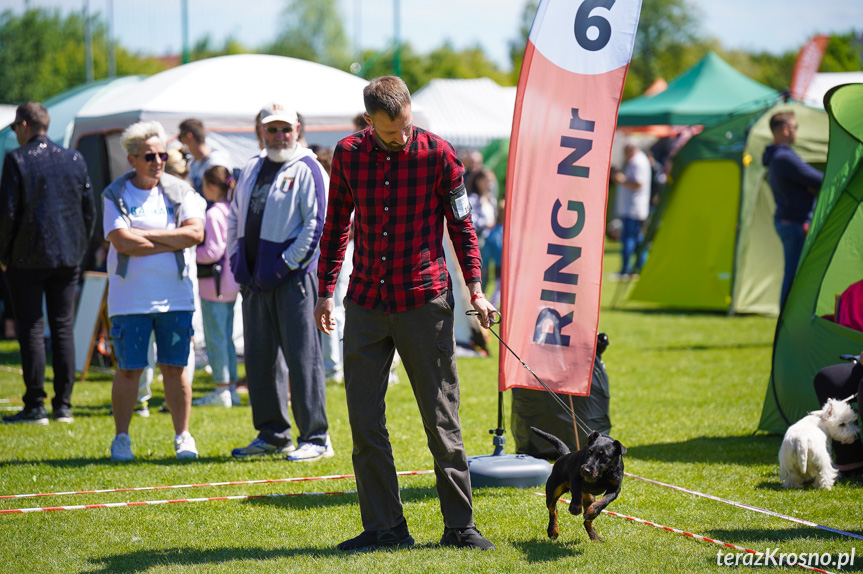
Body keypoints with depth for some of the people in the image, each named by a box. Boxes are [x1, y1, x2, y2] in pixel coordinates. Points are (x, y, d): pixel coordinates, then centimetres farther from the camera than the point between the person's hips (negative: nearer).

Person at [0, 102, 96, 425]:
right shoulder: (74, 160, 6)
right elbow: (89, 211, 8)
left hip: (27, 259, -4)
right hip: (68, 257, 4)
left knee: (31, 330, 0)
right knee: (63, 329, 8)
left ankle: (35, 407, 0)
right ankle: (64, 406, 8)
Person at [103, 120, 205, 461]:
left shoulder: (180, 192, 7)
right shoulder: (116, 196, 1)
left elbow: (195, 232, -9)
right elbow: (123, 243, -13)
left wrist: (145, 234, -11)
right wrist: (173, 242, -9)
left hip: (175, 297, 1)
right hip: (129, 298, -1)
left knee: (175, 368, 4)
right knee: (128, 369, 1)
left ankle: (182, 436, 14)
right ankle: (121, 438, 12)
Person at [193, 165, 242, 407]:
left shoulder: (214, 213, -17)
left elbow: (213, 251, -21)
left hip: (214, 284, -9)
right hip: (231, 283, 9)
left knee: (215, 337, -2)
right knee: (226, 337, 15)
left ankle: (222, 390, 1)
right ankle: (231, 388, 18)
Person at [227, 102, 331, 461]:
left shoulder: (307, 170, -5)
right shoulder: (251, 169, 16)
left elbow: (316, 225, -12)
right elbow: (234, 218, 22)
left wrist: (287, 263, -15)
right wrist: (236, 259, 9)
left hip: (293, 276, -7)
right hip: (254, 279, 7)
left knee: (302, 357, -6)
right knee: (258, 358, 10)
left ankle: (316, 438, -2)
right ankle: (272, 434, 20)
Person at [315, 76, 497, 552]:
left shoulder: (437, 153, -5)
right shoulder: (348, 154, 2)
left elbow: (460, 224, 4)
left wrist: (474, 287, -3)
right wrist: (325, 290, 10)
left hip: (424, 300, -3)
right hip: (365, 303, 3)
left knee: (441, 418, 1)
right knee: (364, 421, 2)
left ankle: (459, 525, 8)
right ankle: (384, 526, 11)